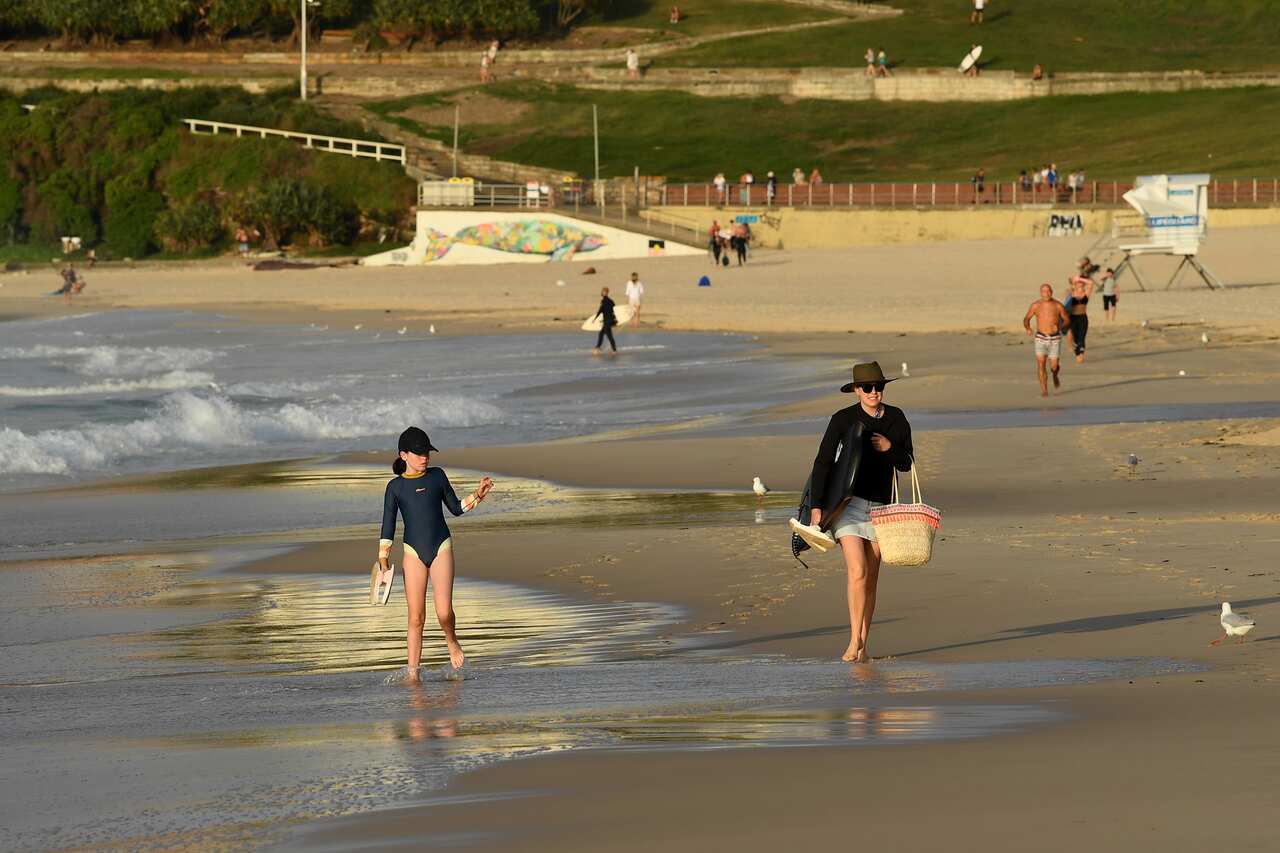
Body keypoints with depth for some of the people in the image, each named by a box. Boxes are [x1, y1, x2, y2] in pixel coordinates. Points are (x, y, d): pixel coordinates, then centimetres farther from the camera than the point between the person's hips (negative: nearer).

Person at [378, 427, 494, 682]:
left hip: (442, 548, 0)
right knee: (416, 617, -3)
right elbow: (388, 527, 4)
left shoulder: (437, 476, 7)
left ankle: (452, 641, 21)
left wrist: (478, 495, 2)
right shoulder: (395, 487, 4)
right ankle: (412, 672, 4)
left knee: (444, 612, -12)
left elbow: (456, 508, 17)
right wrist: (383, 562, -3)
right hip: (414, 552, 0)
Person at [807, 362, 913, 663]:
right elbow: (822, 463, -8)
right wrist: (816, 506, -14)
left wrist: (890, 447, -12)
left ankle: (863, 646, 12)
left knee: (871, 578, 5)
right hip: (847, 502, -4)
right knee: (858, 572, -17)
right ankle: (854, 641, -14)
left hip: (880, 506, 4)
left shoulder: (896, 419, 5)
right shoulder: (842, 420, -6)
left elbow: (906, 464, 10)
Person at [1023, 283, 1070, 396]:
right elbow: (1026, 319, 6)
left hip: (1055, 339, 0)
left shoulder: (1058, 305, -6)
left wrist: (1060, 327, -15)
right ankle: (1044, 390, -9)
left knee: (1054, 366, 2)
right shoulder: (1035, 305, -5)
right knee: (1040, 363, -16)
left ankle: (1055, 375, 40)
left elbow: (1067, 319, 6)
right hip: (1041, 338, 0)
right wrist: (1028, 328, -16)